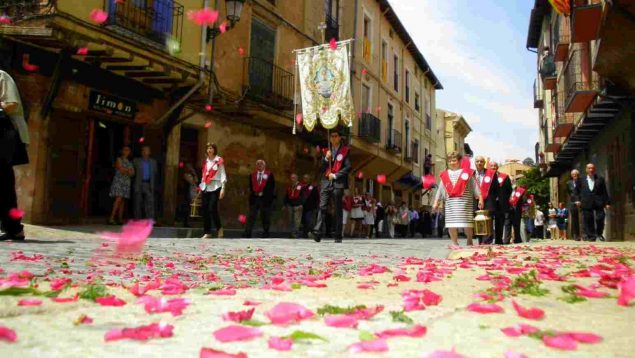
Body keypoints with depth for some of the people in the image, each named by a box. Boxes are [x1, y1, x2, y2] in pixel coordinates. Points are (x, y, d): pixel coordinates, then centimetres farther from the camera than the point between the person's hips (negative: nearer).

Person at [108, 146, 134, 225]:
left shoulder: (129, 162, 19)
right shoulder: (119, 159, 2)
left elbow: (132, 173, 8)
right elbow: (121, 170, -12)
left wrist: (125, 170, -8)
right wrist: (129, 170, -2)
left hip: (126, 183, 6)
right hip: (119, 181, -6)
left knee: (123, 201, 0)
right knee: (118, 199, -18)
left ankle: (120, 219, -2)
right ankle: (111, 219, -20)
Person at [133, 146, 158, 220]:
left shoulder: (153, 161, 13)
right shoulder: (136, 161, 7)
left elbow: (155, 173, 15)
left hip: (149, 185, 1)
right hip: (139, 184, 0)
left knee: (150, 202, -10)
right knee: (138, 203, 3)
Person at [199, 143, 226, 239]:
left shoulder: (219, 160, 0)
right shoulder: (205, 161, 16)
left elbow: (223, 174, -4)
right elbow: (203, 175, 19)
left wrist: (223, 188, -13)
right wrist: (201, 186, 13)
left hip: (215, 187, -5)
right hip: (205, 188, 5)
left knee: (212, 209, -13)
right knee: (205, 210, 0)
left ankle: (219, 228, 9)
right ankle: (207, 232, 7)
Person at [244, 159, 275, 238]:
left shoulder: (269, 175, 5)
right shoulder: (252, 175, 15)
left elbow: (271, 186, -1)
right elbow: (250, 187, 15)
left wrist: (262, 193, -7)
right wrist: (254, 193, 0)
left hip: (265, 199, -2)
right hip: (254, 198, 2)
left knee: (265, 217, 3)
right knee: (251, 217, -4)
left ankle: (265, 234, 12)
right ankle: (247, 234, -8)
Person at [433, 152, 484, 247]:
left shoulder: (467, 173, 7)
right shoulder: (445, 175, 15)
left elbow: (475, 187, 5)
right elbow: (440, 190, 17)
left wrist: (480, 198, -3)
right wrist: (436, 202, 12)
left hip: (464, 202, -2)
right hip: (450, 203, 3)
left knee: (467, 224, -2)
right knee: (451, 224, -1)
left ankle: (470, 242, 17)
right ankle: (454, 242, 10)